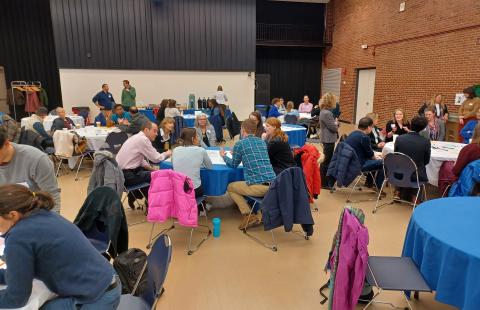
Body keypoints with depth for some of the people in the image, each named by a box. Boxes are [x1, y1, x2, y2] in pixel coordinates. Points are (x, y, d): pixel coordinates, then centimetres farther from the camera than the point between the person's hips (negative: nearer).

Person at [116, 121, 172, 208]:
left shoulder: (137, 137, 13)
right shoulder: (143, 139, -17)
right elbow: (156, 158, -15)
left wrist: (151, 168, 9)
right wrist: (166, 153, 3)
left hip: (121, 172, 10)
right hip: (127, 176, -10)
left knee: (149, 172, 21)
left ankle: (133, 195, 26)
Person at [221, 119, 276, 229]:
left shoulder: (240, 144, -1)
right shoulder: (262, 142, 16)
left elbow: (233, 164, 13)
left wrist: (224, 156, 32)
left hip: (259, 186, -7)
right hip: (273, 184, 7)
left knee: (230, 188, 17)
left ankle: (249, 215, 5)